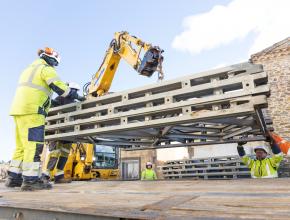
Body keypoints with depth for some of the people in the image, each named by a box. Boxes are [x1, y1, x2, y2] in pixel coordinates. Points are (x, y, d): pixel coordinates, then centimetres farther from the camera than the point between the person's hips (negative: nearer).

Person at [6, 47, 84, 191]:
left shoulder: (29, 69, 29)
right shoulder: (46, 69, 0)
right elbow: (59, 87, -9)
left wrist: (53, 99, 29)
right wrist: (75, 95, 3)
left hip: (18, 110, 9)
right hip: (31, 111, -9)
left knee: (22, 146, 11)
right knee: (34, 146, -10)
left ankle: (14, 178, 15)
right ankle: (30, 180, -11)